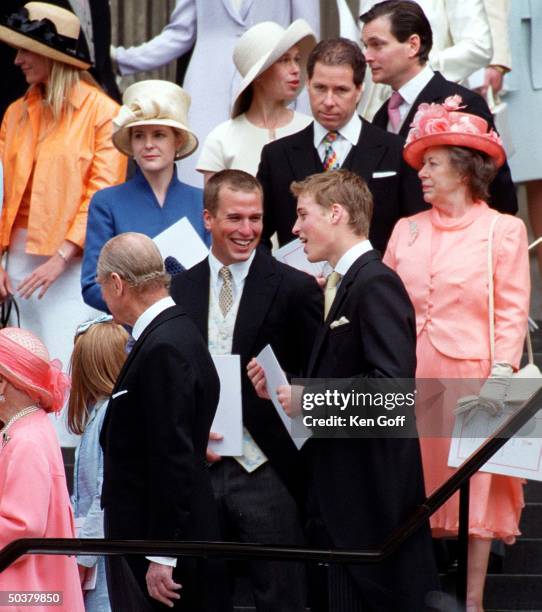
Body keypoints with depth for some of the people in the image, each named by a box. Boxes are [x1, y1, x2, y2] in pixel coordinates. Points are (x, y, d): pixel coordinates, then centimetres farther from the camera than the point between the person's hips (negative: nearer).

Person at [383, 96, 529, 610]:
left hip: (471, 374, -4)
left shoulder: (503, 230, 0)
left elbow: (512, 311, -4)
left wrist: (500, 376, -13)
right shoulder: (407, 230, 12)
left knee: (474, 487, 0)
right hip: (410, 375, 4)